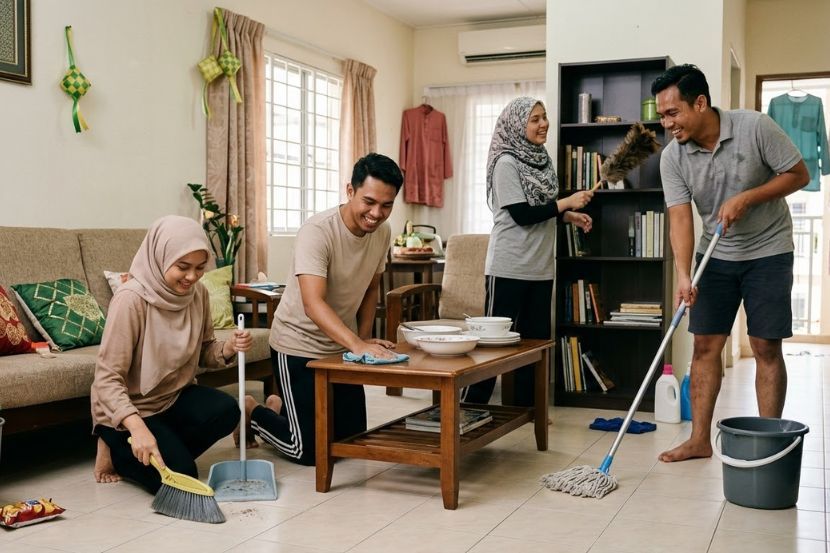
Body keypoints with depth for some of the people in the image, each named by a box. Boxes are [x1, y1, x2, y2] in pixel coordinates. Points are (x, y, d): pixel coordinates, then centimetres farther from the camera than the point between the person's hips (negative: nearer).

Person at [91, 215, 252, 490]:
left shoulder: (198, 294, -6)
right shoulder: (131, 299, -25)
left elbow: (203, 352, 8)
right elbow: (107, 378, -26)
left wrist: (229, 348, -16)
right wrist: (137, 427, -41)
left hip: (175, 396, 6)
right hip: (129, 409, -6)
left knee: (226, 411, -24)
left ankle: (163, 451, 2)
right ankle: (118, 451, 9)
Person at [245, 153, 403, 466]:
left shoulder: (382, 232, -5)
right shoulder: (317, 232, -27)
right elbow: (313, 303, -37)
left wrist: (365, 339, 0)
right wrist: (357, 344, -49)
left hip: (343, 345, 7)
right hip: (298, 346, -7)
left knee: (354, 438, 12)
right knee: (309, 450, -7)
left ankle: (280, 407, 35)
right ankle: (251, 413, 22)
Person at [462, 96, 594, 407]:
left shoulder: (540, 160, 11)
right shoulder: (506, 162, -11)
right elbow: (521, 214, -18)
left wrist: (570, 216, 6)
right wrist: (566, 203, -16)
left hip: (540, 268, 8)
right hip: (509, 268, -8)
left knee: (535, 339, 11)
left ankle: (525, 408, 21)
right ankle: (468, 408, 9)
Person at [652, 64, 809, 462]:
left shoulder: (755, 127, -19)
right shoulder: (673, 157, -11)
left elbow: (799, 174, -10)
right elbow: (680, 219, -16)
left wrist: (746, 198, -22)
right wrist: (683, 275, -29)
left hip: (768, 251, -3)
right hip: (716, 256, 3)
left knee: (766, 348, -2)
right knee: (705, 345, 3)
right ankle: (699, 440, 11)